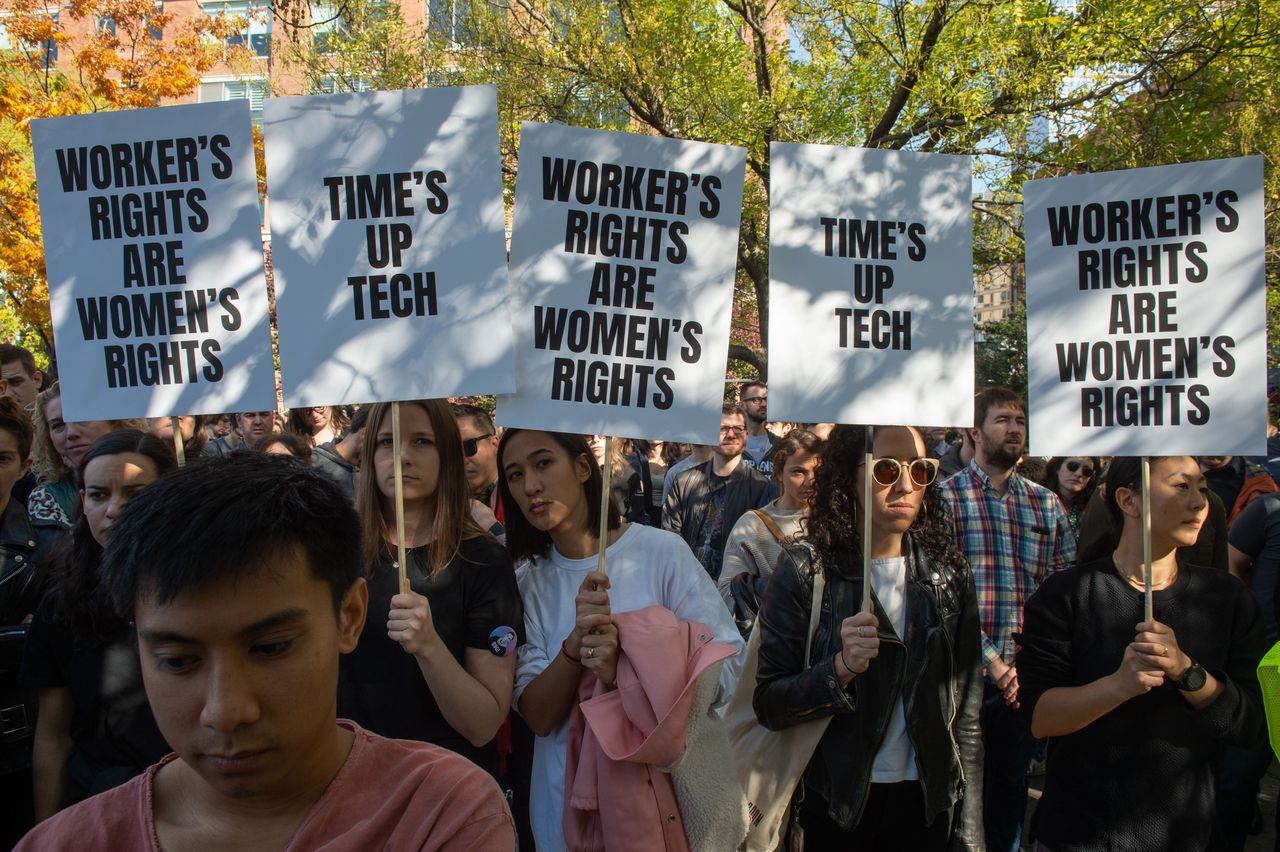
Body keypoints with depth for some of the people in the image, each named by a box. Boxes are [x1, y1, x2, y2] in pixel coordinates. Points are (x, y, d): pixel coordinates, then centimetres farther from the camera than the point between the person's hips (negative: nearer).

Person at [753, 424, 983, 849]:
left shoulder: (948, 575, -2)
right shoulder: (805, 570, -11)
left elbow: (966, 717, 1)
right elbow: (768, 704, -12)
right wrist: (841, 668, -28)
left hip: (926, 802, 2)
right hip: (836, 802, -2)